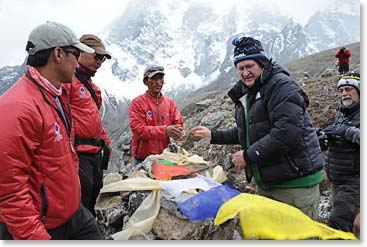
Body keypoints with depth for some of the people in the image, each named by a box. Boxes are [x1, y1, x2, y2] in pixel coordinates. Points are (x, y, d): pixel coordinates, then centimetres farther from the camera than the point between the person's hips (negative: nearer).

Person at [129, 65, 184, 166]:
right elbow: (138, 129, -16)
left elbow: (179, 123, 3)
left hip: (165, 157, 3)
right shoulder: (137, 102, -6)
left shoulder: (170, 102, 7)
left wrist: (178, 132, -22)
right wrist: (165, 130, -27)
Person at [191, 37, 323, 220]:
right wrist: (213, 135, 18)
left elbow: (287, 132, -26)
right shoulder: (245, 93, 13)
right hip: (265, 183, 8)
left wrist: (248, 155, -20)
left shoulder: (281, 85, -14)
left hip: (296, 182, -8)